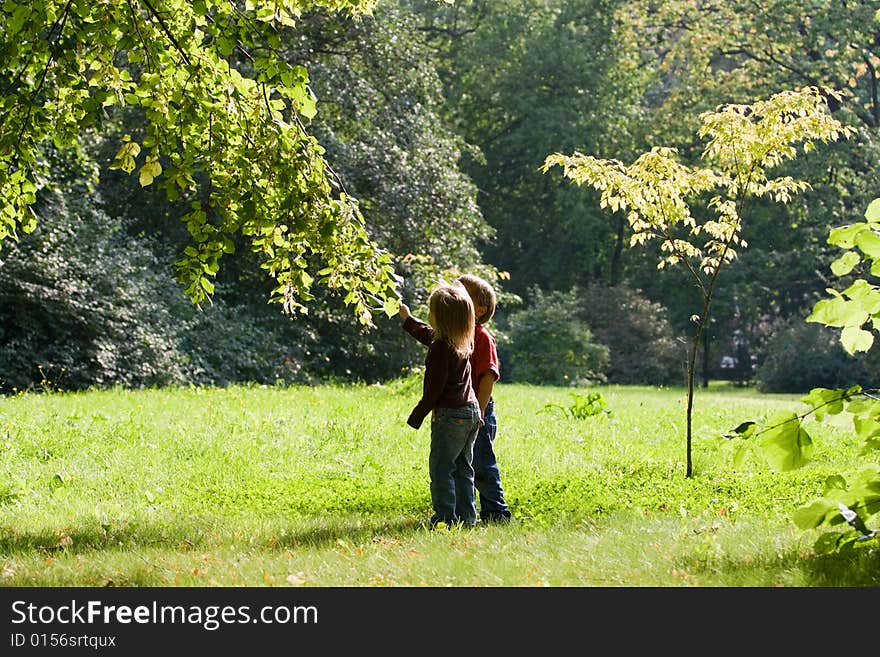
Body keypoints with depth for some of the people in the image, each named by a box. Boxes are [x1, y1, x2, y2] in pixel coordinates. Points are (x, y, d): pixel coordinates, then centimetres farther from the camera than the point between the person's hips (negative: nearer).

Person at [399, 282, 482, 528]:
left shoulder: (440, 348, -18)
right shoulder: (464, 342, 9)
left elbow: (434, 388, -18)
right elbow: (428, 334, 30)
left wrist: (416, 417, -10)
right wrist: (407, 319, 43)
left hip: (450, 415, -9)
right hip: (471, 410, 9)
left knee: (441, 468, -2)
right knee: (463, 468, 14)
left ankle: (446, 518, -3)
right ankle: (467, 517, 16)